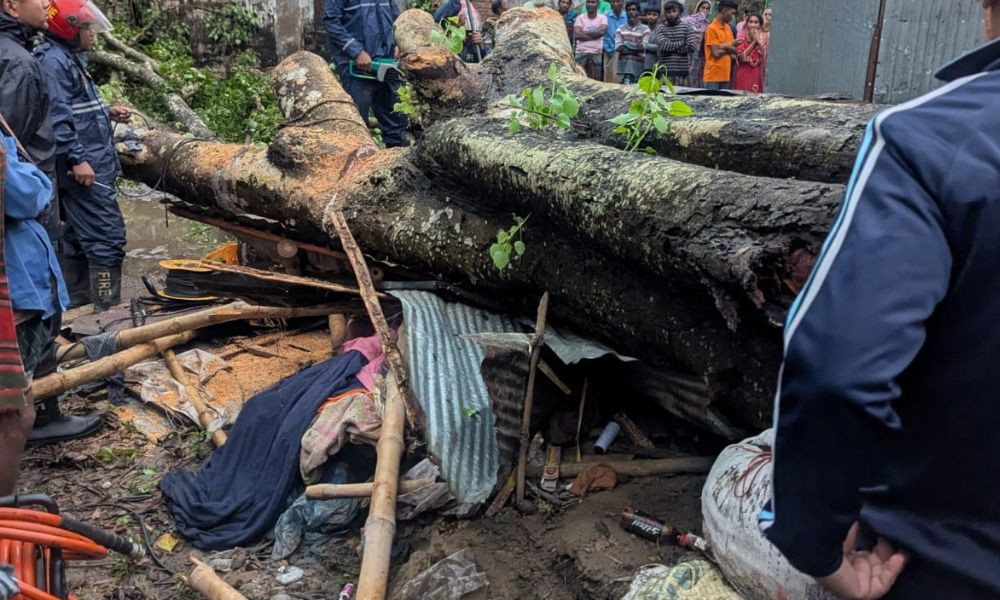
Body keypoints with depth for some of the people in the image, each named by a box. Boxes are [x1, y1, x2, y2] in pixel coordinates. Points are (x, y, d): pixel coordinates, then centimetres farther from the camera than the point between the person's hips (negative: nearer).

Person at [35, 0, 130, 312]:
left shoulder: (70, 58, 19)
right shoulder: (53, 60, -12)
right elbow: (56, 117, -20)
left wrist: (107, 113, 11)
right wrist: (77, 159, -24)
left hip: (89, 163, 11)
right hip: (83, 167, -11)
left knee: (77, 238, 15)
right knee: (108, 236, -12)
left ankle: (78, 306, 24)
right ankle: (108, 310, -10)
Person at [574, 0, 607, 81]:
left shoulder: (603, 18, 7)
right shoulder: (580, 18, 5)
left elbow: (602, 31, -12)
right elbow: (577, 34, -9)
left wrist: (584, 32, -6)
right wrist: (594, 35, -7)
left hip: (597, 53, 0)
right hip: (581, 52, 0)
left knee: (596, 80, -1)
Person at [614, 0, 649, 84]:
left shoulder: (645, 29, 5)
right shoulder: (620, 29, 11)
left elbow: (643, 47, -6)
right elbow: (618, 48, -1)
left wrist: (626, 45, -4)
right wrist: (635, 46, -5)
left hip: (638, 64, -1)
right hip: (623, 63, 1)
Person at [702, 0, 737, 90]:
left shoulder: (728, 28, 14)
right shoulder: (711, 28, -10)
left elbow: (735, 50, 10)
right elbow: (716, 53, -15)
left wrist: (724, 46, -9)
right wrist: (728, 48, 0)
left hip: (725, 75, 8)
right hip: (713, 76, -8)